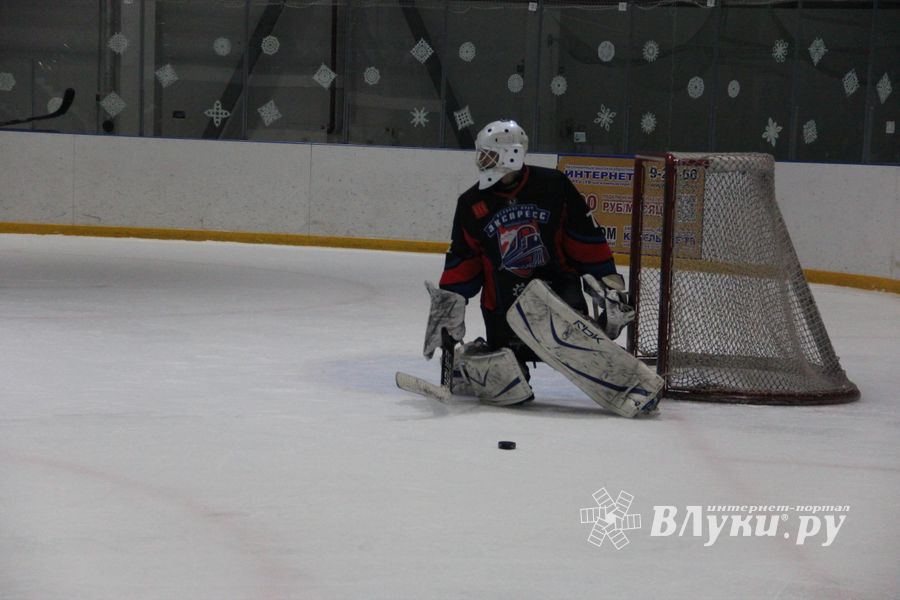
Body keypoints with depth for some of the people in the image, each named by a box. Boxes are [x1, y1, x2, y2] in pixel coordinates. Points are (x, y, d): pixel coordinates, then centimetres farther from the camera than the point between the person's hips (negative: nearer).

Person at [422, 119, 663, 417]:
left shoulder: (552, 185, -5)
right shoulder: (472, 205, 4)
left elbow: (587, 239, 0)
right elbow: (462, 262, 11)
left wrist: (608, 281, -4)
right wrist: (448, 302, 1)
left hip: (557, 283, -2)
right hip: (504, 301, 2)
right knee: (506, 384, -14)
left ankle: (634, 384, -34)